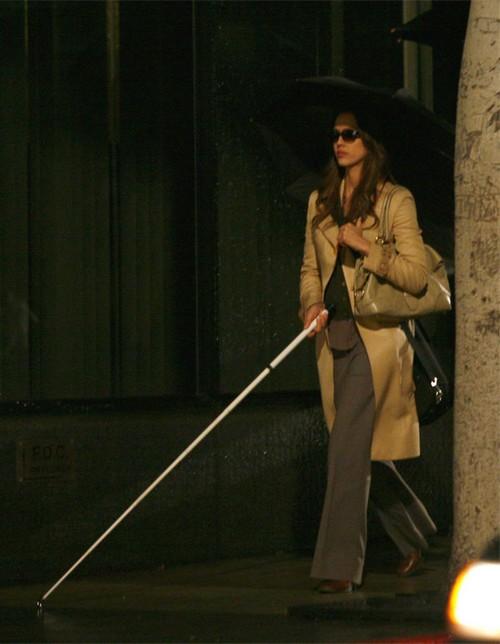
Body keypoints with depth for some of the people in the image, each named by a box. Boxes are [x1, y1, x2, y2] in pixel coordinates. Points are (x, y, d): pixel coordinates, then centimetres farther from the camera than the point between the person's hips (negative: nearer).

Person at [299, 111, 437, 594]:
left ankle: (339, 566, -12)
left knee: (349, 449, -13)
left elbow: (416, 276, -8)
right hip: (333, 337, 7)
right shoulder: (320, 202, 14)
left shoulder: (395, 201, -4)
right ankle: (415, 538, 32)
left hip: (375, 336, -7)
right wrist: (312, 304, -1)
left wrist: (366, 246, -18)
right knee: (362, 452, 12)